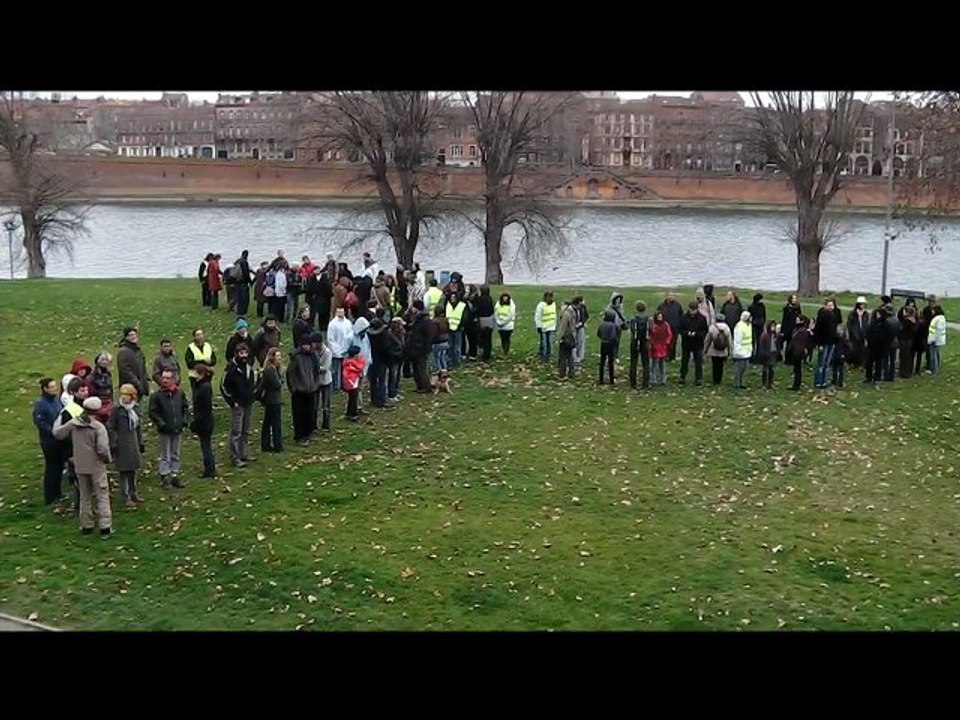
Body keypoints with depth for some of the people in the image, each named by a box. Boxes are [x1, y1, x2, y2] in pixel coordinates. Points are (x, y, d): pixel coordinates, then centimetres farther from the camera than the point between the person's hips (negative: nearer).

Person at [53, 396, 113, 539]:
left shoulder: (73, 424, -5)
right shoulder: (98, 427, -18)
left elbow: (57, 434, 7)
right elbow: (102, 449, -24)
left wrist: (56, 425, 28)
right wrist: (108, 459, -5)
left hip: (80, 466, 4)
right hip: (97, 467, -4)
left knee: (85, 496, 17)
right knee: (102, 496, 4)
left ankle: (86, 526, 24)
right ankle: (105, 528, 2)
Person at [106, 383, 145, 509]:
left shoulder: (135, 408, 6)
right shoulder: (117, 409, -11)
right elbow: (110, 427, -9)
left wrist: (141, 442, 15)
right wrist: (113, 444, -11)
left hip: (133, 444, 6)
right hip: (122, 445, -6)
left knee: (133, 470, 14)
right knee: (124, 471, -1)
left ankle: (133, 493, 27)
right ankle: (125, 497, 6)